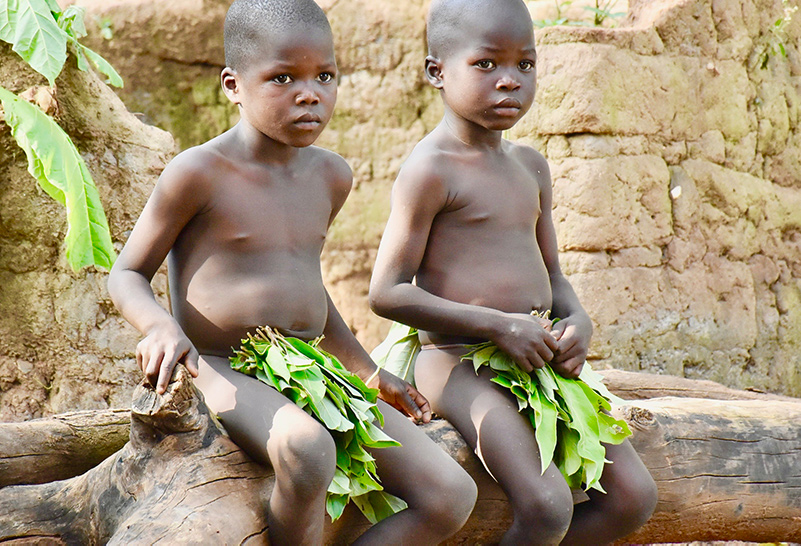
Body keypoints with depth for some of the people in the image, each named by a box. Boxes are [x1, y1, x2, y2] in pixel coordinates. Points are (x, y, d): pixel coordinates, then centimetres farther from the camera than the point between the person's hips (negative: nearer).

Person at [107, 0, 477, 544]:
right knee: (305, 448, -41)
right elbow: (127, 274, -2)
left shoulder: (331, 175, 10)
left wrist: (366, 371, 24)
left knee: (452, 496, -8)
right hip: (223, 373, -7)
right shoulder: (200, 173, -9)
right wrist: (161, 326, -24)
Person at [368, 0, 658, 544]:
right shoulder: (431, 170, -10)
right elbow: (387, 292, -14)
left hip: (536, 359, 8)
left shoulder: (531, 167, 14)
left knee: (634, 497, -2)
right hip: (460, 364, -8)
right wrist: (497, 325, -19)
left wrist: (577, 321, -1)